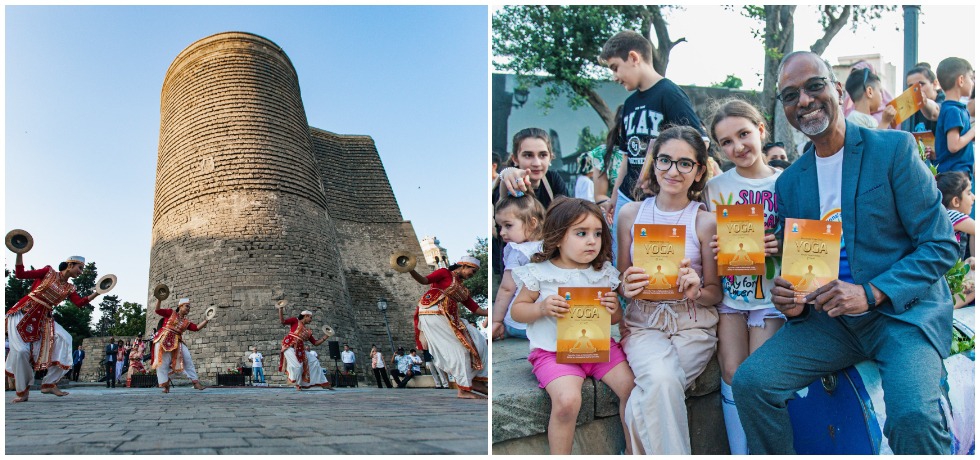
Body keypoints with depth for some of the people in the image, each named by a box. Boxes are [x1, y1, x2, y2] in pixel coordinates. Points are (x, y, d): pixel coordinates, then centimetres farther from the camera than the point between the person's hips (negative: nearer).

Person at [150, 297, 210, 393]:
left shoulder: (186, 322, 15)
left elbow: (197, 328, 5)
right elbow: (158, 310, -2)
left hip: (177, 342, 4)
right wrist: (159, 299, -16)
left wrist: (206, 320, 0)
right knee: (163, 363, -4)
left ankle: (195, 382, -4)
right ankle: (165, 385, 5)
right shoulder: (171, 313, 6)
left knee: (187, 360, -5)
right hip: (163, 340, -4)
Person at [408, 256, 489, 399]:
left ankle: (476, 379, 6)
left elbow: (476, 309, 17)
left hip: (449, 318, 9)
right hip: (433, 314, -9)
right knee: (460, 347, -11)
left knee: (477, 342, 2)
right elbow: (425, 280, -14)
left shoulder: (462, 290, 23)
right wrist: (411, 271, -33)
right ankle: (463, 390, -7)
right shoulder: (445, 273, 1)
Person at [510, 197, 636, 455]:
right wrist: (541, 309, -17)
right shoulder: (539, 273, -6)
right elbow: (517, 310, 3)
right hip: (554, 351, -4)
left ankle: (633, 449, 15)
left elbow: (616, 319, 16)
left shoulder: (604, 273, 5)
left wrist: (614, 310, -8)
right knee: (567, 400, -27)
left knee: (632, 387, -8)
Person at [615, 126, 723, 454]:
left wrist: (695, 291, -17)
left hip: (694, 325, -1)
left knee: (641, 407, -26)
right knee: (661, 380, -32)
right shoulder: (631, 213, 5)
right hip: (644, 322, 1)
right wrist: (627, 287, -10)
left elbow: (716, 292, 5)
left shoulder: (706, 221, -2)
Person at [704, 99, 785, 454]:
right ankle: (739, 455, 8)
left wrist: (782, 247, -17)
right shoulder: (715, 187, 4)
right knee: (733, 376, -3)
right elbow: (708, 241, 8)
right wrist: (711, 250, -13)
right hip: (728, 293, 2)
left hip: (769, 294, -2)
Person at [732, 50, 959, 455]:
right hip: (827, 317, 4)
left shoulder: (895, 149, -4)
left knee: (913, 416, -31)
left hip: (904, 311, -4)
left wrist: (871, 293, -21)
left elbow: (940, 244, -8)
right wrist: (792, 300, -7)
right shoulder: (788, 182, 10)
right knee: (749, 382, -17)